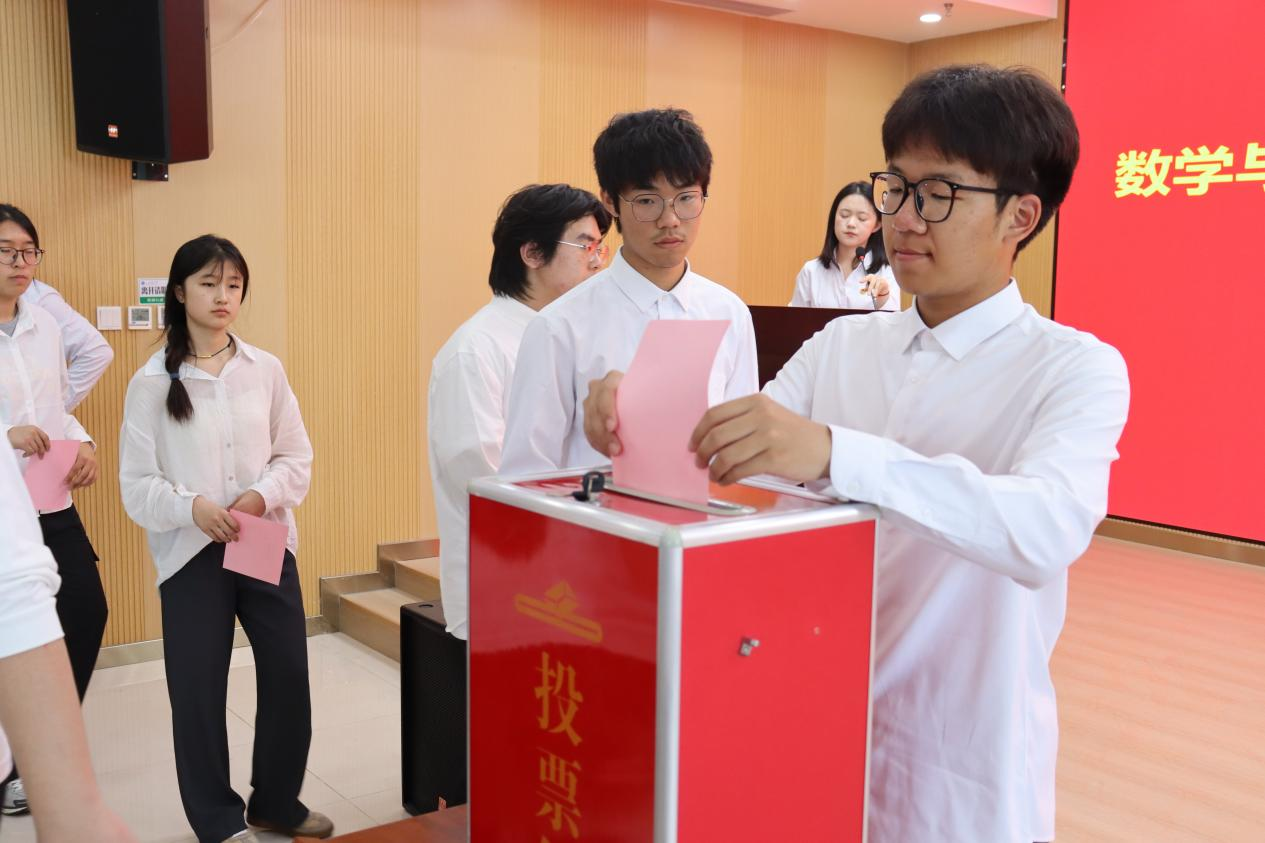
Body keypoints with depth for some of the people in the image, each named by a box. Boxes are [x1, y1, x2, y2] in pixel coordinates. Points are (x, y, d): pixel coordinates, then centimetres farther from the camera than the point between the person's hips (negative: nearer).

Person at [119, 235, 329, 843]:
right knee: (199, 690, 6)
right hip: (191, 554, -2)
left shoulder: (265, 369, 2)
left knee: (289, 677, 8)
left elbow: (297, 456, 5)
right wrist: (192, 507, -22)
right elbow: (137, 485, -5)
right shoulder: (152, 382, -4)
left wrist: (264, 494, -14)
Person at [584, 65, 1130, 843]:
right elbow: (727, 459, -4)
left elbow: (1048, 530, -30)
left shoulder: (1075, 368, -11)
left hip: (960, 777, -4)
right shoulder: (839, 346, 4)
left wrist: (834, 453, -42)